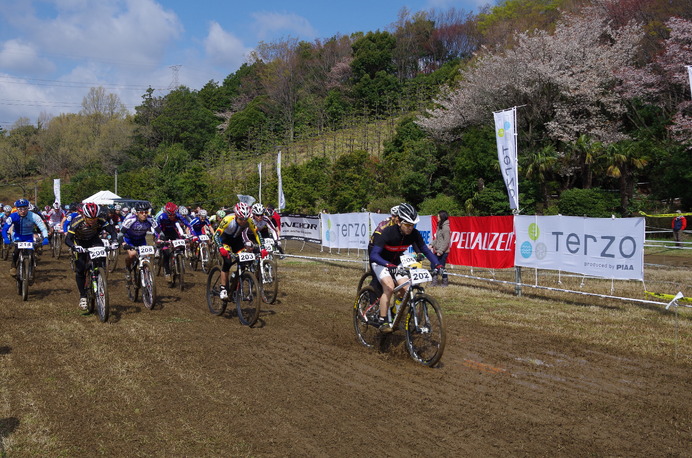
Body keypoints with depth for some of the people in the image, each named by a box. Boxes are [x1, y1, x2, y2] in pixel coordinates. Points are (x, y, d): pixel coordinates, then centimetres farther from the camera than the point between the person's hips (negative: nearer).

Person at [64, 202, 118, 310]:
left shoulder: (100, 220, -28)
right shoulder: (77, 222, -33)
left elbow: (111, 230, -29)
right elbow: (67, 239, -37)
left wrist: (114, 241, -49)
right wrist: (75, 247, -56)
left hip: (93, 239, 1)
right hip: (80, 242, -1)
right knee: (80, 269, -6)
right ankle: (82, 296, 7)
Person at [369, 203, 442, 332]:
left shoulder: (414, 234, -18)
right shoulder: (388, 232, -33)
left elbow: (425, 250, -8)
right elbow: (373, 255, -39)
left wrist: (438, 264, -23)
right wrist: (389, 265, -55)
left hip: (396, 263, 5)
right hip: (380, 262, -5)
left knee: (406, 289, -12)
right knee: (389, 287, -27)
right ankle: (382, 321, -18)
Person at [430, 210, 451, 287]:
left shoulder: (445, 227, -16)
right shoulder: (440, 226, 13)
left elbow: (446, 241, -19)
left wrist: (440, 251, -20)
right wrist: (432, 245, 7)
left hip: (443, 252, -9)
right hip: (437, 251, 9)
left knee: (441, 267, -1)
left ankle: (445, 282, 14)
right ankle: (434, 281, 15)